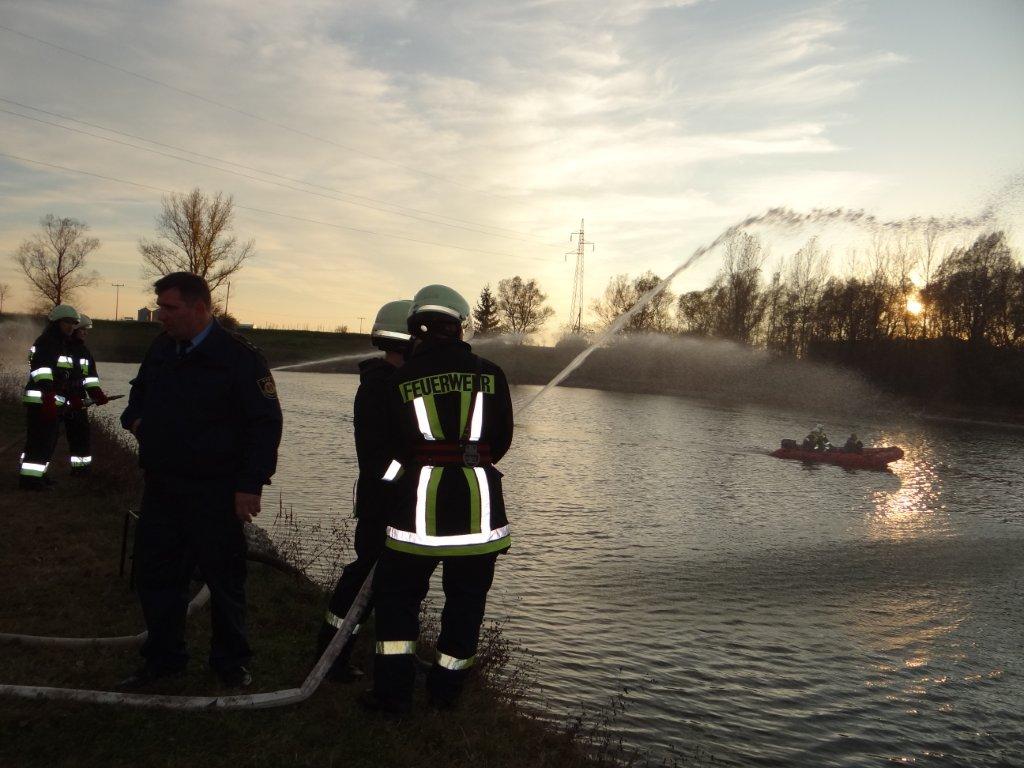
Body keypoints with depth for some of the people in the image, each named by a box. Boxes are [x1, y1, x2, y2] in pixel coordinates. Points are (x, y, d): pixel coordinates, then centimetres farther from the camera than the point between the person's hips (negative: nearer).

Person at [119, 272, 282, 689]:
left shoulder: (239, 356, -13)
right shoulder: (161, 349, 9)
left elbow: (265, 423, -14)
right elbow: (140, 390, 28)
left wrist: (250, 484, -17)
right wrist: (135, 417, 5)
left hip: (216, 493, -6)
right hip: (160, 486, 7)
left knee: (224, 577, 6)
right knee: (154, 572, 13)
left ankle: (230, 659, 24)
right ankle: (163, 655, 31)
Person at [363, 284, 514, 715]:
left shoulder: (401, 380, -2)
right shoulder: (490, 375, 1)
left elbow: (396, 450, 4)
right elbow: (502, 440, 8)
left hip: (421, 502, -1)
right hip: (479, 503, 1)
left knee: (397, 593, 15)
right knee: (466, 599, 15)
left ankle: (393, 691, 15)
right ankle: (445, 691, 25)